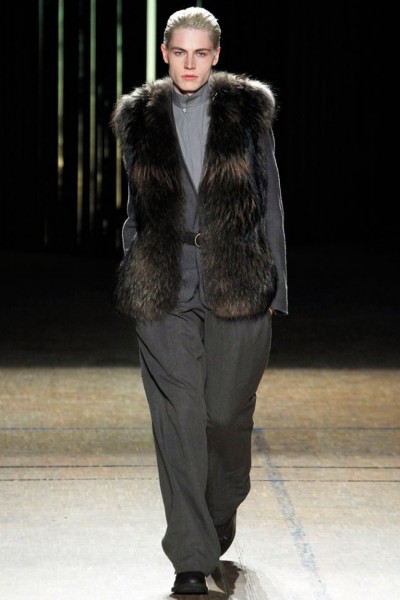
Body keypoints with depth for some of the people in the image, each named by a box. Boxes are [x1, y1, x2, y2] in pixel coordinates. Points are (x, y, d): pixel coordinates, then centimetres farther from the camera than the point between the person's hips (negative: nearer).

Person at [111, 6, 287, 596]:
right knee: (179, 416, -6)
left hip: (237, 283, -1)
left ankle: (221, 518, 32)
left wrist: (274, 285, 2)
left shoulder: (247, 111, 4)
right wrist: (134, 275, 9)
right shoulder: (141, 118, 9)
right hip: (165, 287, 1)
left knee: (228, 412, 4)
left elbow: (269, 199, 6)